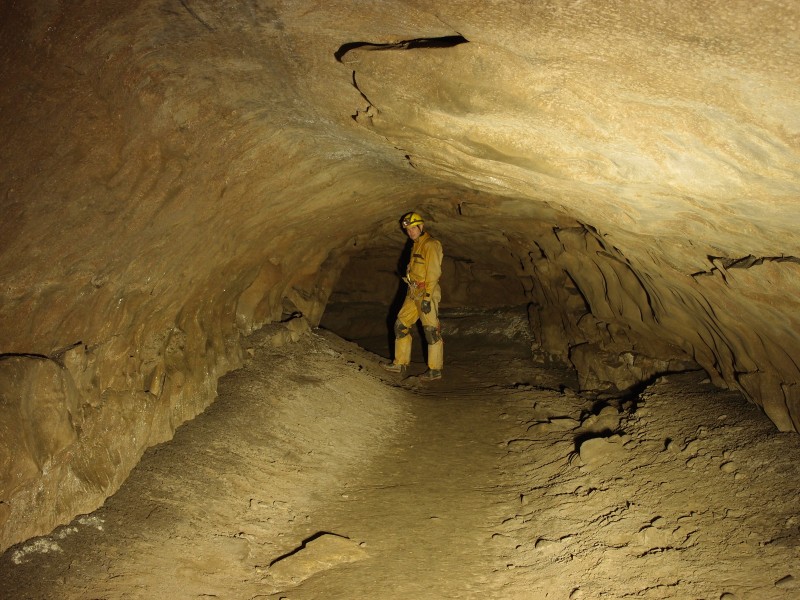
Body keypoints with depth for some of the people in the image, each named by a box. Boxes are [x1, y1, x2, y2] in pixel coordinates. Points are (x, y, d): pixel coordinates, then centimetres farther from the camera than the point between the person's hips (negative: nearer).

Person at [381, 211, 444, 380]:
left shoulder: (430, 245, -11)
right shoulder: (417, 245, 17)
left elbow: (433, 273, -17)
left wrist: (427, 297, -21)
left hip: (426, 292, -10)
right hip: (413, 293, 10)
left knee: (431, 331, -4)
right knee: (400, 325, 11)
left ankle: (435, 370, 3)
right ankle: (400, 364, 20)